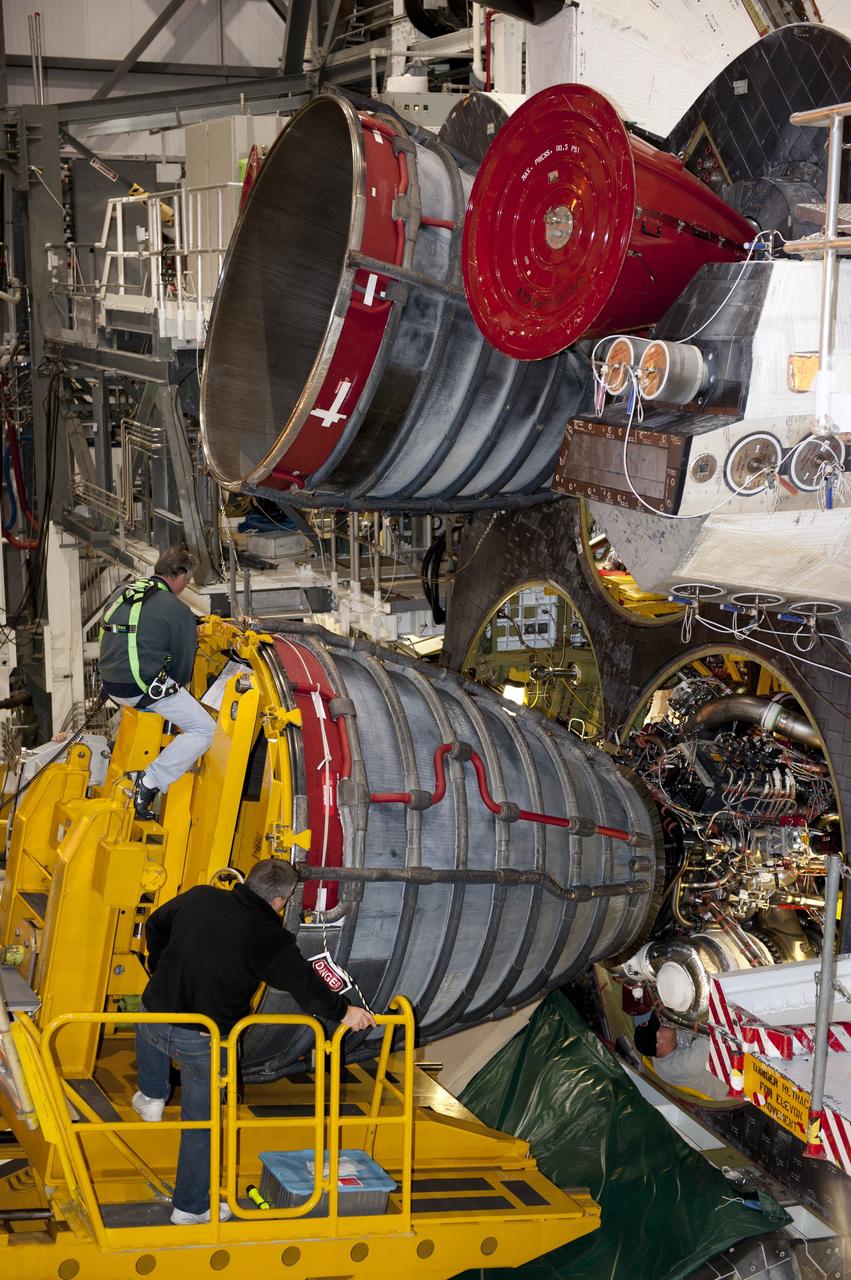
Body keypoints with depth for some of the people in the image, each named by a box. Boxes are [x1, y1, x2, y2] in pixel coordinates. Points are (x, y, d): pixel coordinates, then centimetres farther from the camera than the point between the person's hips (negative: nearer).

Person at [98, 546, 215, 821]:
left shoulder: (120, 593, 12)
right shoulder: (178, 611, -9)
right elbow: (183, 664, -3)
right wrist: (176, 690, 19)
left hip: (110, 683, 8)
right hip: (143, 689, -8)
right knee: (204, 729, -3)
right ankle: (150, 781, -13)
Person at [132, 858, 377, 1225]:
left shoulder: (198, 898, 1)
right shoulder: (270, 939, -15)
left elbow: (155, 925, 17)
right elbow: (305, 985, -14)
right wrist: (343, 1012, -1)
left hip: (155, 1019, 4)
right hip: (203, 1041, -4)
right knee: (201, 1122, 14)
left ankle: (152, 1096, 42)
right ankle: (191, 1206, 25)